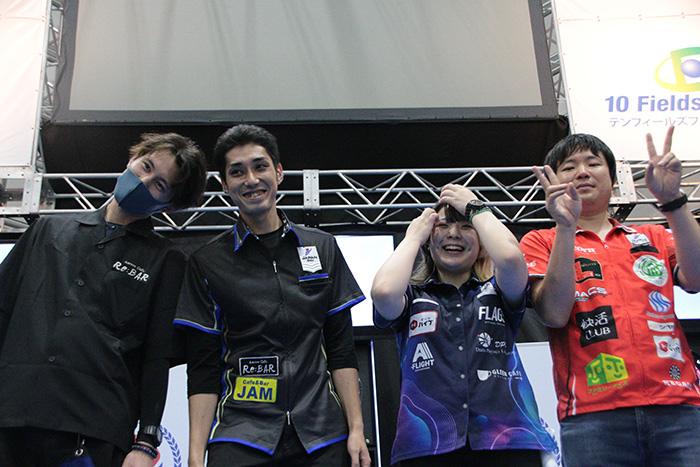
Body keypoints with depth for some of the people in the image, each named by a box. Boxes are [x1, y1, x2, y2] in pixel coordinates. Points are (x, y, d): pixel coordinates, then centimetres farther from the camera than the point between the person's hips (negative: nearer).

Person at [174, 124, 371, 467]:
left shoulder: (323, 248, 9)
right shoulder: (206, 263, 5)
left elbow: (341, 349, 8)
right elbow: (202, 368, 3)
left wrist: (356, 429, 1)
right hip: (239, 435, -1)